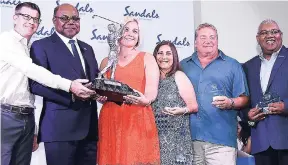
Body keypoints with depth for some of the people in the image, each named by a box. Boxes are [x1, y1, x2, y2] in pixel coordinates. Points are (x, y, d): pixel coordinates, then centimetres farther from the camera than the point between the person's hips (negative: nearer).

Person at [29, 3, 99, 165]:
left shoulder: (87, 48, 19)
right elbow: (36, 84, -12)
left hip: (89, 127, 6)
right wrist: (71, 94, -22)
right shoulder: (42, 46, -2)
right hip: (60, 127, -6)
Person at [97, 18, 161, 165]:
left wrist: (144, 100, -24)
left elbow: (152, 93, -3)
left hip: (139, 120, -2)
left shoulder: (147, 58, 6)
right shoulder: (106, 61, 14)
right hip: (111, 121, 3)